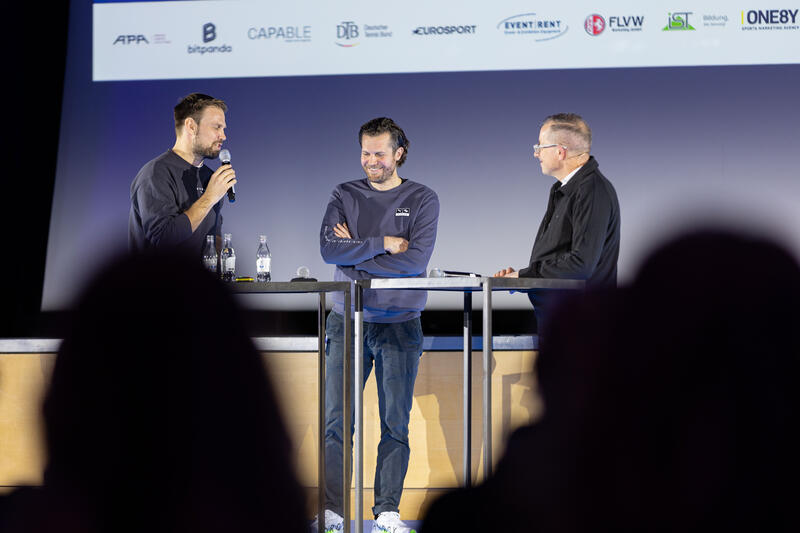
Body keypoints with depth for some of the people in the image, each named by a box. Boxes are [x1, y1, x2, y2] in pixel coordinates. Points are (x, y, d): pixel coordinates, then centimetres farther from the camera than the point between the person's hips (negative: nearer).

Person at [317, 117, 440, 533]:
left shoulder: (422, 200, 4)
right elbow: (328, 249, -6)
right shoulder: (344, 196, 9)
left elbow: (415, 260, -10)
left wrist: (355, 253, -7)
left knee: (396, 423, 0)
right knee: (336, 420, -2)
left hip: (399, 323, -1)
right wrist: (382, 244, -10)